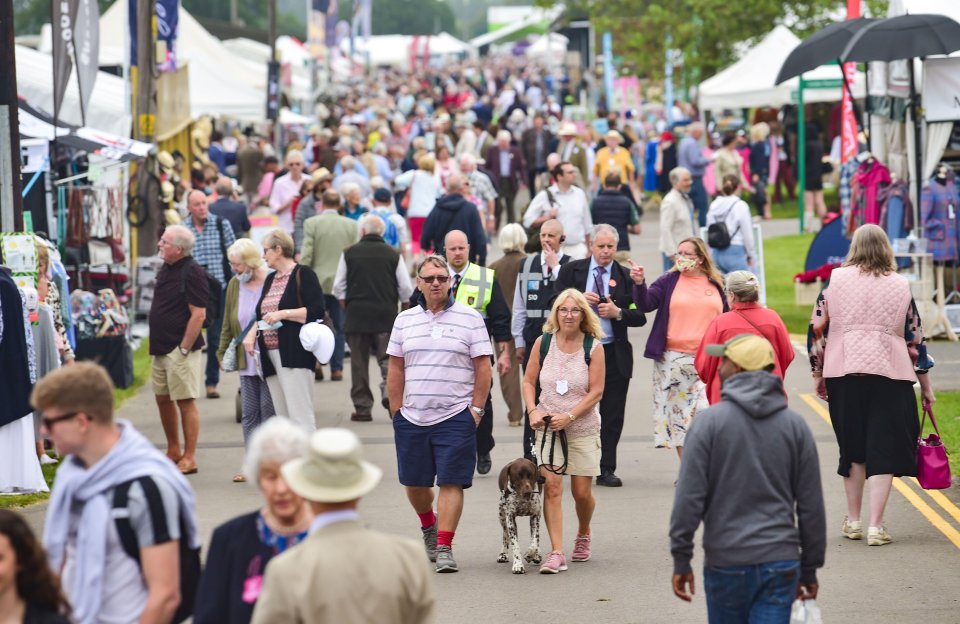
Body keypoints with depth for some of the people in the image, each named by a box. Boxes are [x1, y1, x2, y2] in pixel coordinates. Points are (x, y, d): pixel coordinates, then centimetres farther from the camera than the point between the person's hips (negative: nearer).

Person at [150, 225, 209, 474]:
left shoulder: (192, 273, -15)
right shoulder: (166, 269, 12)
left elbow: (198, 314, -19)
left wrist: (184, 348, -19)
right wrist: (157, 344, 15)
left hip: (180, 348, -9)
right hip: (161, 347, 9)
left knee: (185, 401, -4)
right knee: (163, 398, 13)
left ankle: (189, 458, 0)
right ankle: (173, 452, 25)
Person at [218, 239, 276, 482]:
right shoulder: (234, 285, 9)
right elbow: (228, 324, 15)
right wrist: (223, 352, 12)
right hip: (245, 362, 6)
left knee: (269, 410, -1)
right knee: (249, 414, 7)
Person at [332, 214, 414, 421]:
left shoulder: (349, 253, 0)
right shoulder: (393, 255, 0)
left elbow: (339, 288, 2)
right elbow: (406, 290, 1)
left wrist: (345, 306, 18)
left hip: (357, 313, 0)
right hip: (386, 315, 0)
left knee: (359, 362, 7)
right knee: (388, 359, 5)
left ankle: (362, 407, 8)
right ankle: (389, 391, -20)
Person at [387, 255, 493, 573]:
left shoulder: (469, 318, 0)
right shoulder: (405, 320, 10)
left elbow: (483, 368, 0)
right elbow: (396, 369, 12)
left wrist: (476, 409, -6)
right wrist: (397, 412, 6)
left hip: (456, 418, -3)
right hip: (412, 417, 3)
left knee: (451, 482, -7)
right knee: (414, 483, 11)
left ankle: (444, 546, -4)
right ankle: (429, 525, 38)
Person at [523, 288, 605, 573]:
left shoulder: (593, 347, -5)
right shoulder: (543, 343, 0)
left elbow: (596, 391, -7)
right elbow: (528, 381, 7)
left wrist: (569, 416, -16)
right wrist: (533, 411, -9)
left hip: (583, 428, 0)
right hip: (548, 426, 1)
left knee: (582, 492, 4)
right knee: (552, 485, -14)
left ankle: (583, 534, 36)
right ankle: (556, 553, -15)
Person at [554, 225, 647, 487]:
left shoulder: (626, 276, 6)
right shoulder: (571, 270, 5)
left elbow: (640, 317, 5)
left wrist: (618, 313, -13)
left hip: (614, 354, 1)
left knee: (612, 416, 2)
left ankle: (606, 469, 9)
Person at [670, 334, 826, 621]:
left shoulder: (710, 421, -5)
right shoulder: (795, 425, 5)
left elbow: (689, 497, -8)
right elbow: (811, 504, 7)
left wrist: (681, 560, -2)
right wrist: (809, 569, 15)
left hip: (726, 562, -1)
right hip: (780, 563, 1)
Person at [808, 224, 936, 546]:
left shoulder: (836, 279, 5)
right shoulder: (900, 286, 6)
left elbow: (817, 328, 5)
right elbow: (915, 338, 9)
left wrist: (817, 373, 16)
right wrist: (926, 384, 16)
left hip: (843, 373, 1)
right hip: (890, 374, -1)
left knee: (852, 447, 14)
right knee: (884, 450, 1)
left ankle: (853, 521, 21)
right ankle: (875, 526, -6)